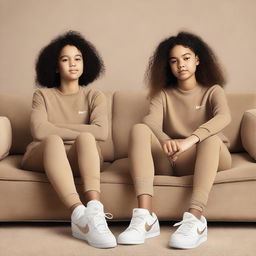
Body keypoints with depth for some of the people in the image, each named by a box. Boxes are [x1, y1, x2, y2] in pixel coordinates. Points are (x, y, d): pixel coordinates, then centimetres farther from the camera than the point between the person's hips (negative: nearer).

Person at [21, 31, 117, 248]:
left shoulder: (94, 96, 12)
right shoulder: (43, 95, 11)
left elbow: (101, 132, -9)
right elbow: (39, 131, -10)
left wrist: (56, 127, -5)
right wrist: (81, 132, -8)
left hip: (81, 158, 1)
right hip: (42, 156, 0)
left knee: (86, 139, -32)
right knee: (53, 140, -35)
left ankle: (94, 211, -51)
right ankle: (79, 214, -54)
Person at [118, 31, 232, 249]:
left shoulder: (212, 91, 9)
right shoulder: (163, 94, 15)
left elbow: (224, 117, -16)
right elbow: (151, 122, -7)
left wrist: (190, 140, -35)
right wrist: (165, 142, -32)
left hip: (206, 159, -2)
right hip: (170, 162, 2)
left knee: (212, 138, -33)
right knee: (139, 129, -23)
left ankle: (195, 219, -49)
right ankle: (145, 216, -41)